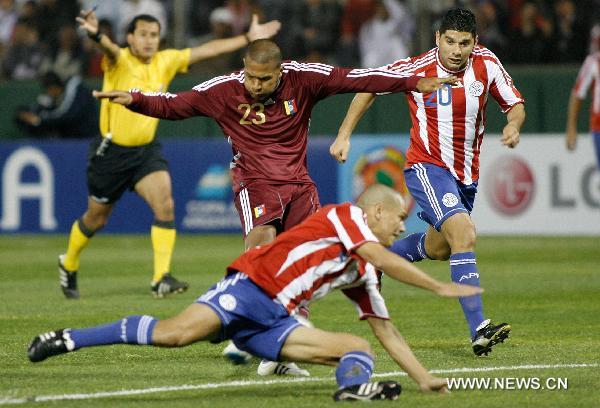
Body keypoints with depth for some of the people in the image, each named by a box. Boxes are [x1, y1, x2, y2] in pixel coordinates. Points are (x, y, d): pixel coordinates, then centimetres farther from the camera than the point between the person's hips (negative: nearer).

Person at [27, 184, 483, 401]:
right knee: (179, 332, -30)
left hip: (272, 322, 9)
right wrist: (440, 287, -14)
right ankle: (67, 340, -24)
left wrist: (424, 377, 23)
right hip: (250, 285, -8)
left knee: (356, 346, -5)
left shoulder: (363, 276, 22)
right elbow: (384, 259, -17)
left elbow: (386, 329, 27)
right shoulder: (343, 216, 0)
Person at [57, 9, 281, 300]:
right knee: (96, 218, 11)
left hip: (146, 150, 4)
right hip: (112, 151, -4)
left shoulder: (165, 61, -1)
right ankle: (69, 265, 38)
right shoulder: (120, 61, -17)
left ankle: (161, 279, -19)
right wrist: (95, 35, -65)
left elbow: (206, 50, 5)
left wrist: (248, 38, 4)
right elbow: (109, 48, -41)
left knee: (165, 205, -18)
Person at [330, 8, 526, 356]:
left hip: (466, 174, 6)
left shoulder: (486, 63, -7)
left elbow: (515, 104, 3)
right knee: (464, 235, -26)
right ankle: (479, 330, -32)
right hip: (427, 167, -6)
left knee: (439, 249, 21)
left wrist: (513, 126, -21)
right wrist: (344, 135, 1)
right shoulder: (416, 69, -14)